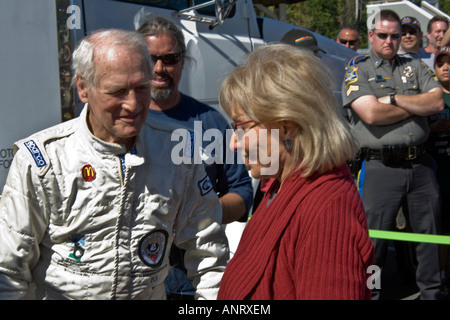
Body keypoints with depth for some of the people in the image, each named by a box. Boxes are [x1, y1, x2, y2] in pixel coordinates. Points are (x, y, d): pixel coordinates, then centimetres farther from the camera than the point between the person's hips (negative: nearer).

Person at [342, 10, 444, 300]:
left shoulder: (416, 66, 14)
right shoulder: (358, 68, 1)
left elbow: (438, 102, -1)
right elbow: (371, 113, -14)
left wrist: (394, 99, -9)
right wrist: (419, 104, -2)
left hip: (420, 164, 4)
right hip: (381, 167, -4)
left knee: (430, 232, 13)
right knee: (374, 238, 3)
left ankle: (432, 291, 29)